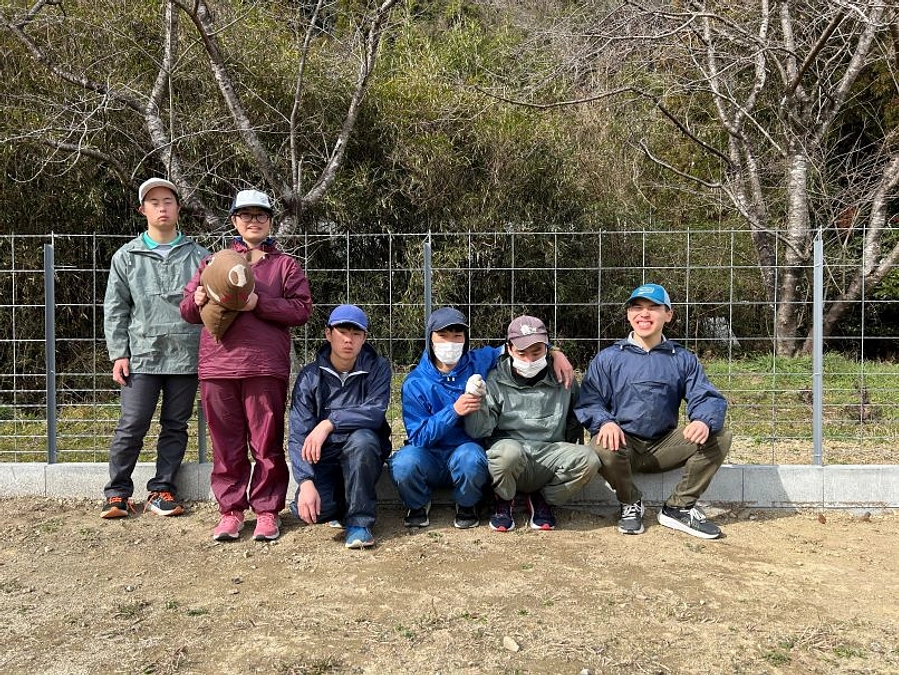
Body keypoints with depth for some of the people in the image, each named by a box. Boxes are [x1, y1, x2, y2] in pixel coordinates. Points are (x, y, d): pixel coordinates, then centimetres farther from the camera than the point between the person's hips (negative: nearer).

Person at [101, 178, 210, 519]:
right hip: (142, 357, -1)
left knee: (175, 426, 7)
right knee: (131, 426, -2)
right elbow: (115, 309, 7)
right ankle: (117, 492, 12)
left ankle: (162, 490, 17)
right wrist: (118, 354, -1)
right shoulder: (127, 257, 8)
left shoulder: (198, 256, 7)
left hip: (186, 357, 1)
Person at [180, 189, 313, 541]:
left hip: (265, 367, -2)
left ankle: (267, 510, 13)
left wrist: (259, 304, -14)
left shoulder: (285, 264, 10)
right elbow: (187, 310, 18)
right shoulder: (214, 261, 19)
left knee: (267, 443, 3)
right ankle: (230, 510, 17)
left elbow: (302, 309, -2)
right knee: (226, 444, 7)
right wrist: (197, 301, -6)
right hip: (217, 365, 3)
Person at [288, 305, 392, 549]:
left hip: (362, 456, 0)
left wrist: (329, 422, -33)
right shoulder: (310, 376, -6)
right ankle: (339, 503, 10)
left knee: (362, 439, -35)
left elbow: (374, 412, -22)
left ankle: (358, 520, -16)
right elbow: (298, 435, -14)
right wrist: (306, 482, -28)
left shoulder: (377, 368, -6)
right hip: (322, 458, 0)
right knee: (310, 509, -28)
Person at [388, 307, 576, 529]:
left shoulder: (481, 361, 2)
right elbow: (418, 436, -10)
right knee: (404, 462, -33)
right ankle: (418, 505, 3)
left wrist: (554, 352, -5)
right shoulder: (415, 383, -3)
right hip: (430, 456, 0)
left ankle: (467, 506, -2)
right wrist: (454, 411, -24)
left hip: (471, 450, 0)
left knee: (469, 456, -36)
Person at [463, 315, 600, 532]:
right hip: (509, 462, -2)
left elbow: (574, 424, 20)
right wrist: (478, 403, -27)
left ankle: (542, 498, 4)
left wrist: (573, 456, 6)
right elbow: (478, 431, -9)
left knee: (588, 459, -26)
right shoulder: (496, 381, 0)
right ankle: (503, 501, -1)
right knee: (508, 451, -37)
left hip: (551, 456, 3)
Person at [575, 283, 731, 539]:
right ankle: (630, 505, -2)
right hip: (623, 442, -2)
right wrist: (605, 422, -26)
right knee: (603, 448, -36)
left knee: (719, 436, -18)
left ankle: (679, 508, -3)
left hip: (664, 448, 2)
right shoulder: (607, 358, 5)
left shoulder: (683, 359, 10)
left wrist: (705, 421, -27)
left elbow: (707, 398, -2)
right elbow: (588, 401, -3)